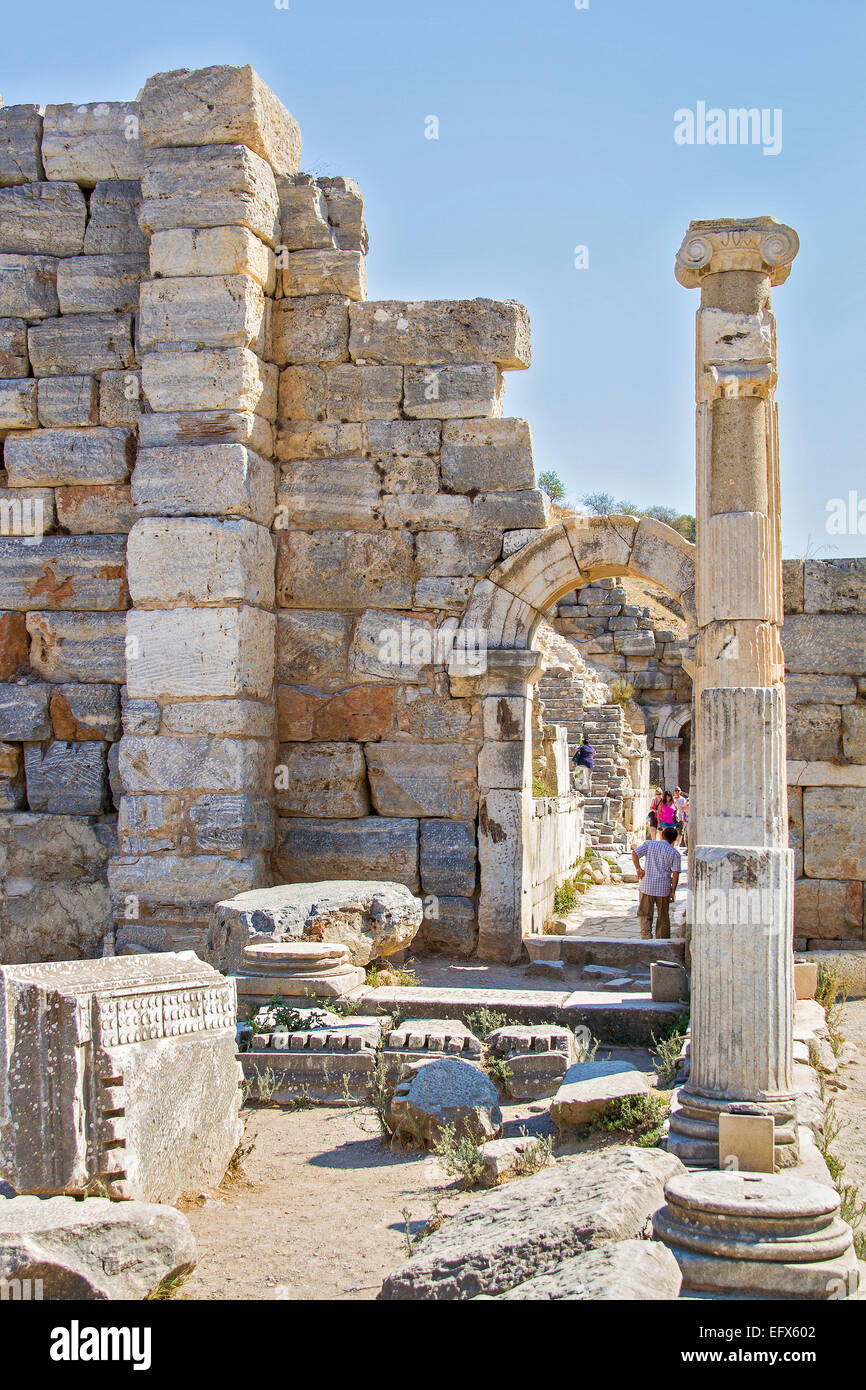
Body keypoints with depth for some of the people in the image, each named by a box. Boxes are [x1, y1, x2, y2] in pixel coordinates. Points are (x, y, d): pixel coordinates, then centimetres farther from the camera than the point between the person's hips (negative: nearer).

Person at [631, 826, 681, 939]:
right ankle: (663, 942, 18)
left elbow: (634, 853, -10)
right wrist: (673, 891, 0)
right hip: (664, 887, 0)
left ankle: (646, 936, -12)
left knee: (644, 914, 7)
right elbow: (675, 873, -4)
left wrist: (638, 869, -2)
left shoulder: (649, 844, 2)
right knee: (663, 916, 13)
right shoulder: (674, 853, 0)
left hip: (647, 886, 0)